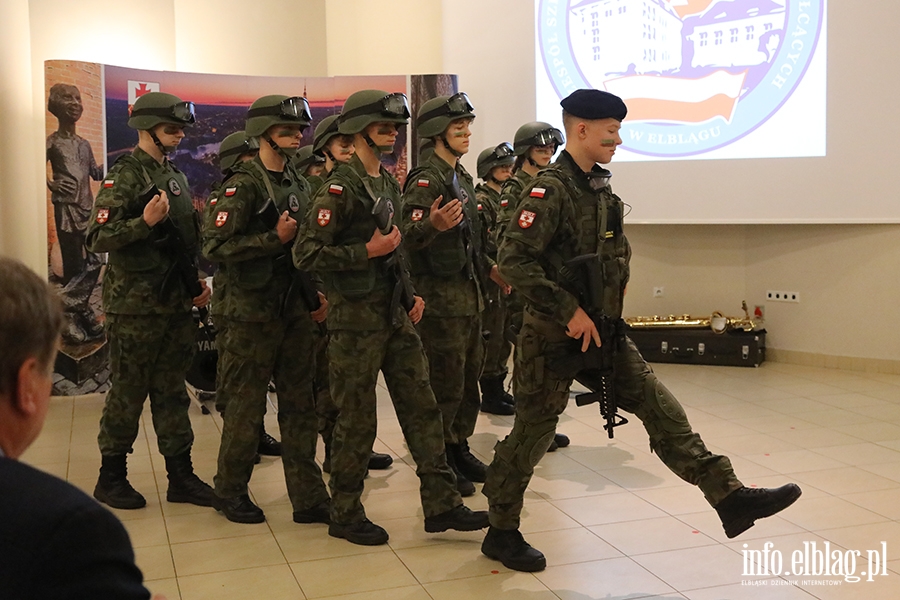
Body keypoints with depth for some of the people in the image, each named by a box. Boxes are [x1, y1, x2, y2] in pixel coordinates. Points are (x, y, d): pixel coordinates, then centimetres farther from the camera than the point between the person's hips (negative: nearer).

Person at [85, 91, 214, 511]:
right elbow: (97, 240, -16)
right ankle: (110, 477, 16)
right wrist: (144, 221, -28)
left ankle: (181, 476, 18)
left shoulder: (176, 176, 14)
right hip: (135, 306, -7)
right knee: (127, 393, 2)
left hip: (176, 304, 7)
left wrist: (197, 283, 13)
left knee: (171, 392, 11)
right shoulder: (124, 176, -10)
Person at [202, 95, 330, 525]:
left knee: (299, 403, 8)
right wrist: (275, 238, -21)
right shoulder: (244, 185, -11)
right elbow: (216, 245, -20)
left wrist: (316, 297, 10)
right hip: (250, 311, -7)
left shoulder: (298, 184, 12)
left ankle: (308, 498, 15)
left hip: (294, 309, 7)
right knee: (246, 405, 3)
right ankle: (230, 491, 20)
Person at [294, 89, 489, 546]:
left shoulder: (389, 183, 13)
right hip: (355, 319, -8)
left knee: (421, 406, 8)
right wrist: (367, 251, -20)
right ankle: (345, 516, 17)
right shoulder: (340, 188, -13)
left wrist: (411, 294, 13)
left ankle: (441, 504, 16)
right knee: (356, 419, 2)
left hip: (395, 314, 8)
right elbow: (306, 254, -19)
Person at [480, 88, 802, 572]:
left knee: (661, 408, 3)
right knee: (531, 433, 4)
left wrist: (605, 315, 15)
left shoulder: (601, 187, 10)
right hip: (553, 335, -8)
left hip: (602, 330, 8)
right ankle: (501, 534, 20)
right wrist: (570, 312, -24)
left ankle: (729, 497, 6)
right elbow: (514, 261, -25)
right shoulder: (550, 189, -17)